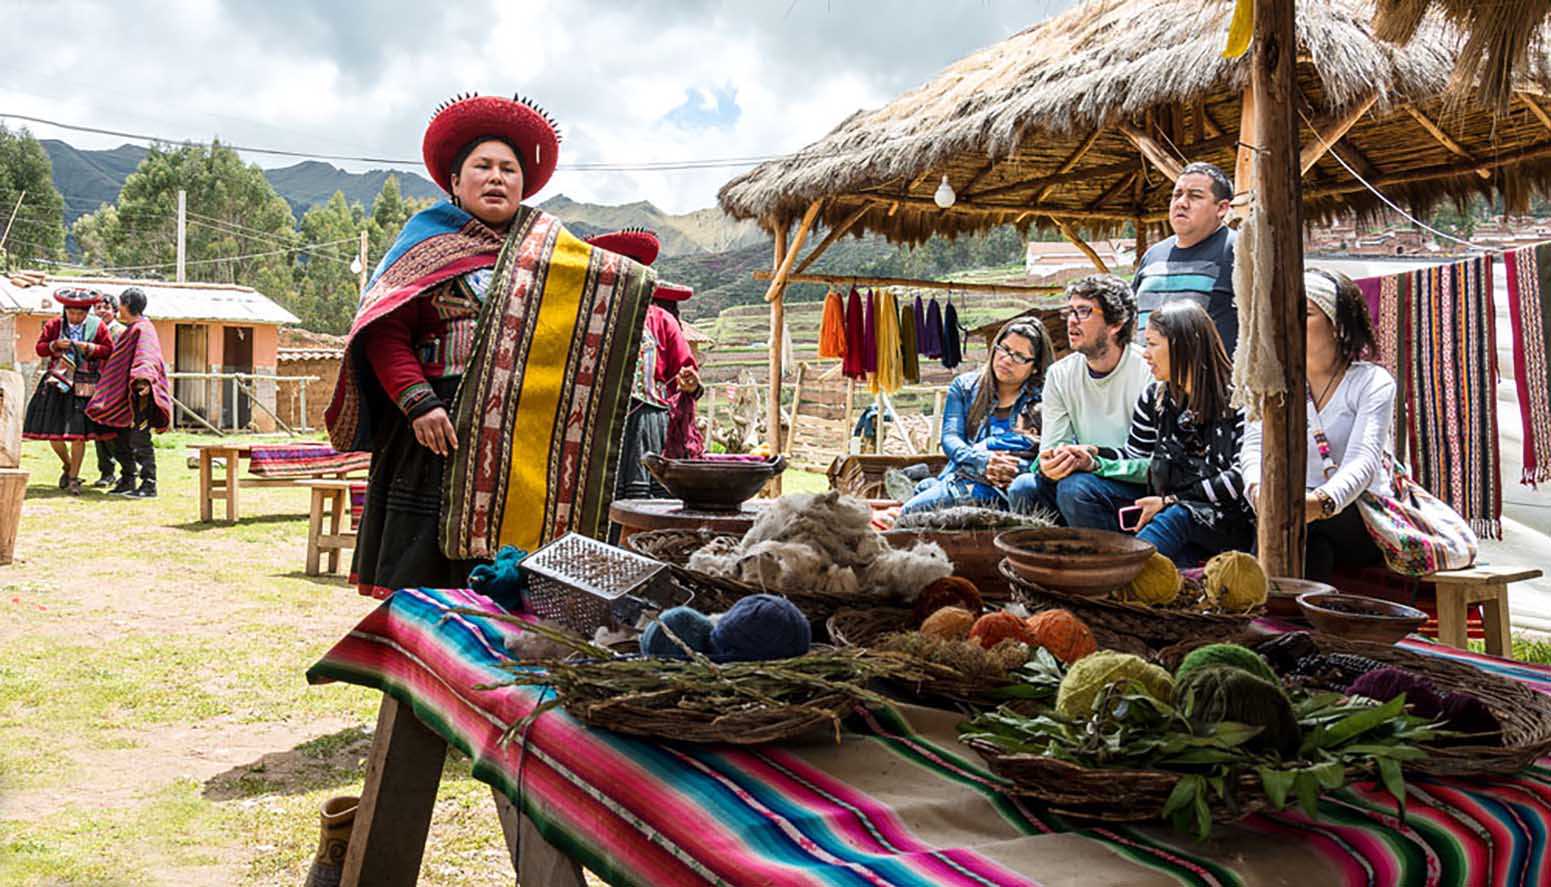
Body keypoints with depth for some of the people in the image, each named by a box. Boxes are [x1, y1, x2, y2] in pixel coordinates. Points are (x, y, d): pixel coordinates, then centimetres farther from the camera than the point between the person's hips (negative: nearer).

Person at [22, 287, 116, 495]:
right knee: (53, 432, 4)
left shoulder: (98, 327, 0)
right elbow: (39, 348, 6)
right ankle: (67, 466, 30)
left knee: (79, 433, -5)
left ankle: (73, 478, 7)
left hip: (84, 386, -2)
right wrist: (55, 345, -13)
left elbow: (109, 351, 0)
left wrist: (89, 348, -16)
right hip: (57, 383, 2)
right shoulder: (53, 325, 4)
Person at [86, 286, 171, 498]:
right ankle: (127, 482, 21)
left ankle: (149, 486, -8)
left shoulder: (143, 329, -10)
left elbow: (147, 358, -25)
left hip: (139, 396, -10)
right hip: (124, 396, 10)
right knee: (121, 441, 13)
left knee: (139, 441, -10)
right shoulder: (130, 330, 20)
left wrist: (144, 380, -40)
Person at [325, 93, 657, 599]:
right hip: (441, 429, -2)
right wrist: (417, 402, -13)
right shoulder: (429, 244, 8)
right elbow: (385, 333, -1)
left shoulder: (548, 250, 18)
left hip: (526, 441, 3)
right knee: (423, 577, -3)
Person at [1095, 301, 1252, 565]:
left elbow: (1242, 477, -12)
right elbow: (1135, 460, 15)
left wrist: (1171, 501, -14)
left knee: (1180, 515, -36)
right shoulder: (1155, 397, 11)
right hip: (1171, 515, 4)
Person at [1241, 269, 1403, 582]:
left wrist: (1320, 503, -44)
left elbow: (1364, 461, -21)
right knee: (1315, 546, -34)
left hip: (1365, 523, -2)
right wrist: (1260, 490, -35)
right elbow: (1254, 447, -9)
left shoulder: (1373, 381, -5)